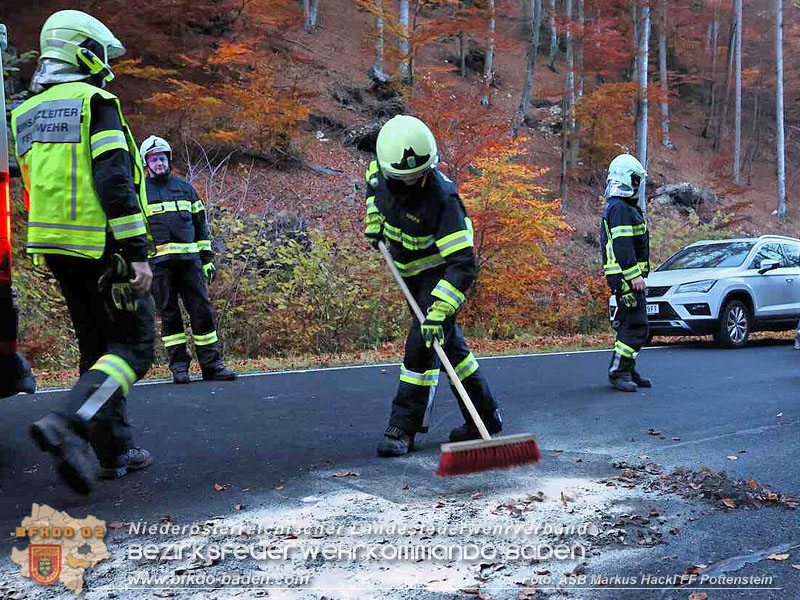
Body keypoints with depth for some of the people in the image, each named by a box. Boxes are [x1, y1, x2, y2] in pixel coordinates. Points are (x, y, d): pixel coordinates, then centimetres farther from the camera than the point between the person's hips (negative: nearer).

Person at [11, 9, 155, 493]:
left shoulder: (25, 115, 16)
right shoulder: (96, 102, -8)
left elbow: (36, 188, 19)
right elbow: (114, 181, -18)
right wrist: (138, 251, -19)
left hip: (58, 251, 8)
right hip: (104, 249, -8)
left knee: (98, 348, 15)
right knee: (134, 348, -3)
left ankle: (115, 451, 16)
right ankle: (67, 424, -21)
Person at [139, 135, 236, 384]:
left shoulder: (185, 187, 16)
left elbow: (201, 224, 18)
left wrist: (207, 258, 12)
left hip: (189, 258, 2)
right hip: (159, 261, -2)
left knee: (202, 310, 0)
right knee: (169, 314, 1)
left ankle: (212, 364, 4)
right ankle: (178, 366, 6)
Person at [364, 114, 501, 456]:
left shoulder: (442, 199, -33)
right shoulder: (383, 172, -14)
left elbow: (462, 264, -37)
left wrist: (438, 310, -44)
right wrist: (374, 221, 6)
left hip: (443, 273, -7)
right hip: (411, 274, 7)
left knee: (422, 344, -15)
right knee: (450, 344, 13)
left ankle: (403, 429, -3)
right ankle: (486, 418, 26)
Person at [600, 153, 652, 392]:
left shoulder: (623, 206, 21)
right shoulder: (619, 207, -14)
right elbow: (622, 245, -22)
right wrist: (634, 275, -24)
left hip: (627, 276, 11)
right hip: (625, 276, -11)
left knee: (629, 325, 14)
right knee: (635, 327, -11)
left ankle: (628, 372, 20)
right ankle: (618, 373, -8)